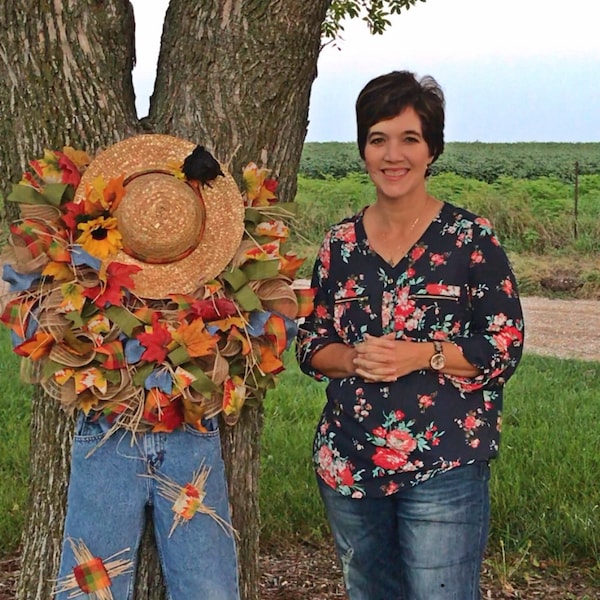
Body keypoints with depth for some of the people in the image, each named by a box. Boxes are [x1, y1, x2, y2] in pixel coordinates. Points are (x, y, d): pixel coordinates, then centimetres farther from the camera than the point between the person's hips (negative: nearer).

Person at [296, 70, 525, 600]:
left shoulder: (469, 237, -5)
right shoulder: (340, 243, 7)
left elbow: (506, 345, -6)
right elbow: (311, 346, 10)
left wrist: (421, 356, -19)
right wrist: (353, 358, -11)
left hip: (444, 465, -4)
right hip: (349, 465, 5)